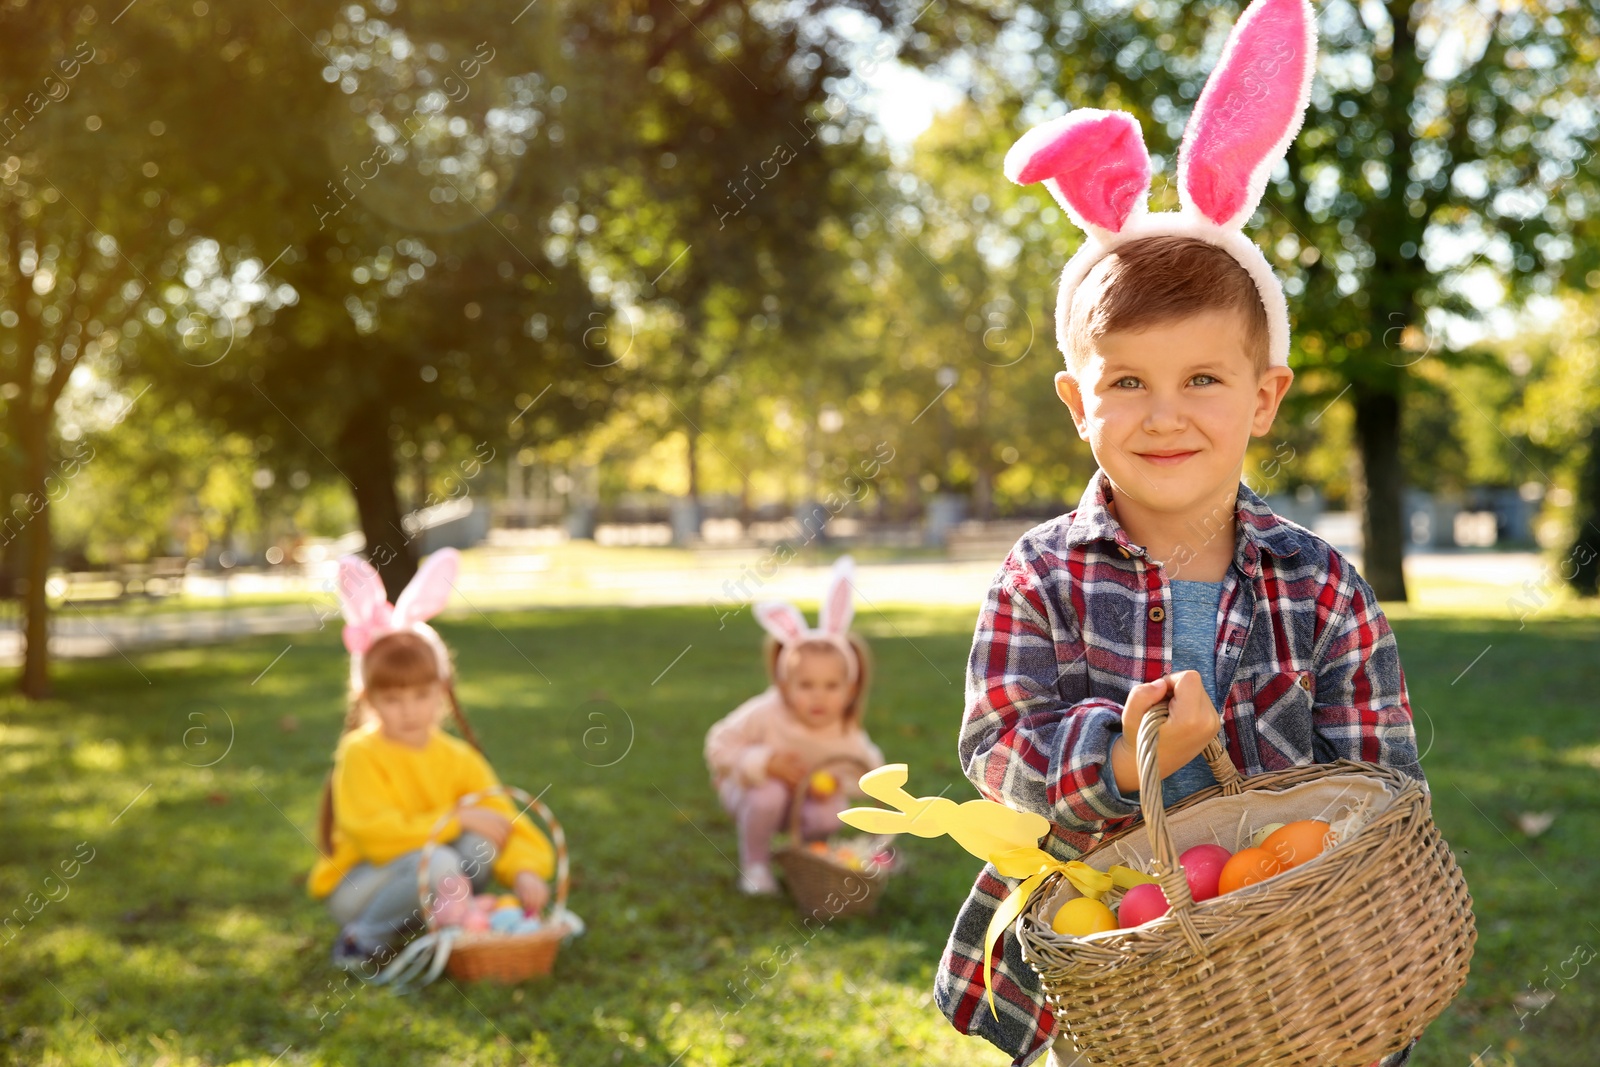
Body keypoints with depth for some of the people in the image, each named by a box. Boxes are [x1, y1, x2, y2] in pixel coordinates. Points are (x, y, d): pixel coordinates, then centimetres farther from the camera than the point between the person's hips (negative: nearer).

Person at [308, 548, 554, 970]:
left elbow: (507, 828, -6)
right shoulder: (361, 754, -13)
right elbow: (377, 836, -23)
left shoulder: (459, 759, 0)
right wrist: (456, 820, -23)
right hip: (358, 886, -5)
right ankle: (367, 939, -14)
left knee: (481, 843, -21)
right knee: (436, 864, -33)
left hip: (426, 881, 5)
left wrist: (525, 871, -29)